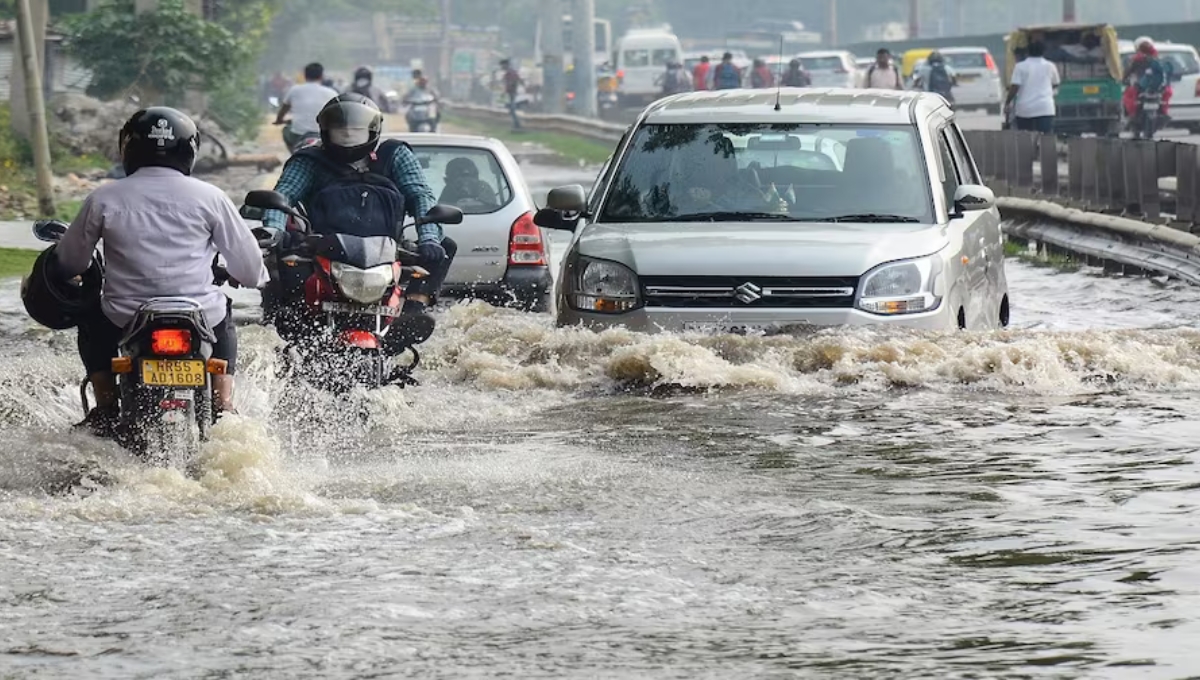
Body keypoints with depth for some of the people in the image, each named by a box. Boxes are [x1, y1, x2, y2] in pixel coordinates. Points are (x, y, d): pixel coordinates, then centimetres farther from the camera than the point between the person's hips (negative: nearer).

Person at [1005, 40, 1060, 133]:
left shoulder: (1020, 67, 2)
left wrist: (1007, 103, 5)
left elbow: (1014, 87, -5)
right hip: (1045, 108, 0)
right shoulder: (1050, 66, 9)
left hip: (1024, 109, 0)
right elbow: (1055, 85, 22)